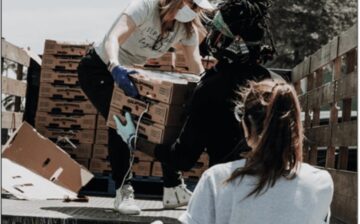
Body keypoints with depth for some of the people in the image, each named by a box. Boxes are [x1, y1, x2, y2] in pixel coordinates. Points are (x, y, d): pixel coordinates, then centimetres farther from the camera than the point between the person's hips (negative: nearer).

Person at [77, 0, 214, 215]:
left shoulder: (187, 28, -9)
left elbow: (197, 66, -9)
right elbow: (113, 38, -43)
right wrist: (115, 67, -62)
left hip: (129, 73, 7)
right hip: (99, 69, -7)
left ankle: (174, 188, 16)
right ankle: (123, 191, -18)